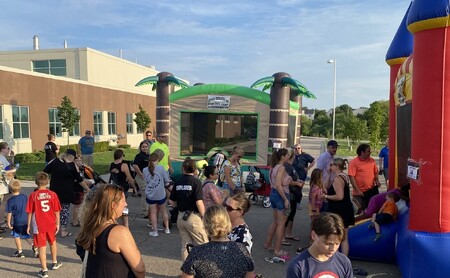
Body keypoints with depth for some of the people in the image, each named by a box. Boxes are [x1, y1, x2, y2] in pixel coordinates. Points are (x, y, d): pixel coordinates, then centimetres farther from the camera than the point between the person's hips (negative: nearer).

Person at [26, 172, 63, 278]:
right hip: (51, 224, 2)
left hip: (39, 225, -2)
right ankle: (55, 263, 40)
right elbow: (56, 211, -3)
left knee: (42, 247, 5)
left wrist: (29, 225, 6)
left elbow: (30, 212, -6)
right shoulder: (52, 194, -7)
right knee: (53, 242, 24)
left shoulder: (33, 195, -10)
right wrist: (57, 224, 8)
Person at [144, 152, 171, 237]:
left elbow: (146, 181, 3)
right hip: (160, 194, -1)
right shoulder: (161, 168, -14)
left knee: (153, 213, 11)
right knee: (164, 211, 18)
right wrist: (165, 184, 12)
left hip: (150, 195, 1)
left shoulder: (145, 170, -6)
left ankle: (155, 231, 17)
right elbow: (167, 180, -9)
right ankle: (167, 229, 30)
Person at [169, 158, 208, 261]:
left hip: (181, 217, 6)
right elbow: (199, 203, -18)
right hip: (193, 217, -6)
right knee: (203, 244, 5)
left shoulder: (177, 182, 4)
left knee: (185, 245, 16)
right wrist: (204, 218, -8)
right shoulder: (196, 182, -12)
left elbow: (172, 202, 7)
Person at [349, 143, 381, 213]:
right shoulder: (353, 162, -11)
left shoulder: (372, 160, 6)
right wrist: (357, 190, -18)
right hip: (360, 192, -5)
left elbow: (375, 172, 19)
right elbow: (351, 177, -15)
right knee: (360, 212, 3)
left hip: (372, 190, 5)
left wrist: (377, 180, 0)